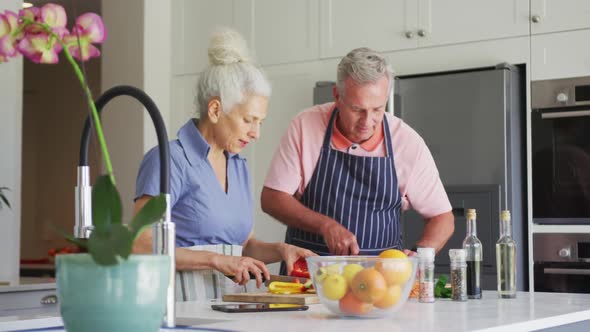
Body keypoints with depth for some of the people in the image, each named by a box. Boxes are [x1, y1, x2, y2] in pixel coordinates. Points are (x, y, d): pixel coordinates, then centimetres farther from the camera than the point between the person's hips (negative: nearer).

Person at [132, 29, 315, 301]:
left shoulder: (239, 166, 15)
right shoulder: (170, 160, -7)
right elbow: (141, 246, -13)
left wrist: (279, 250, 3)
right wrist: (217, 260, -17)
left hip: (228, 304, 6)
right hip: (182, 306, -6)